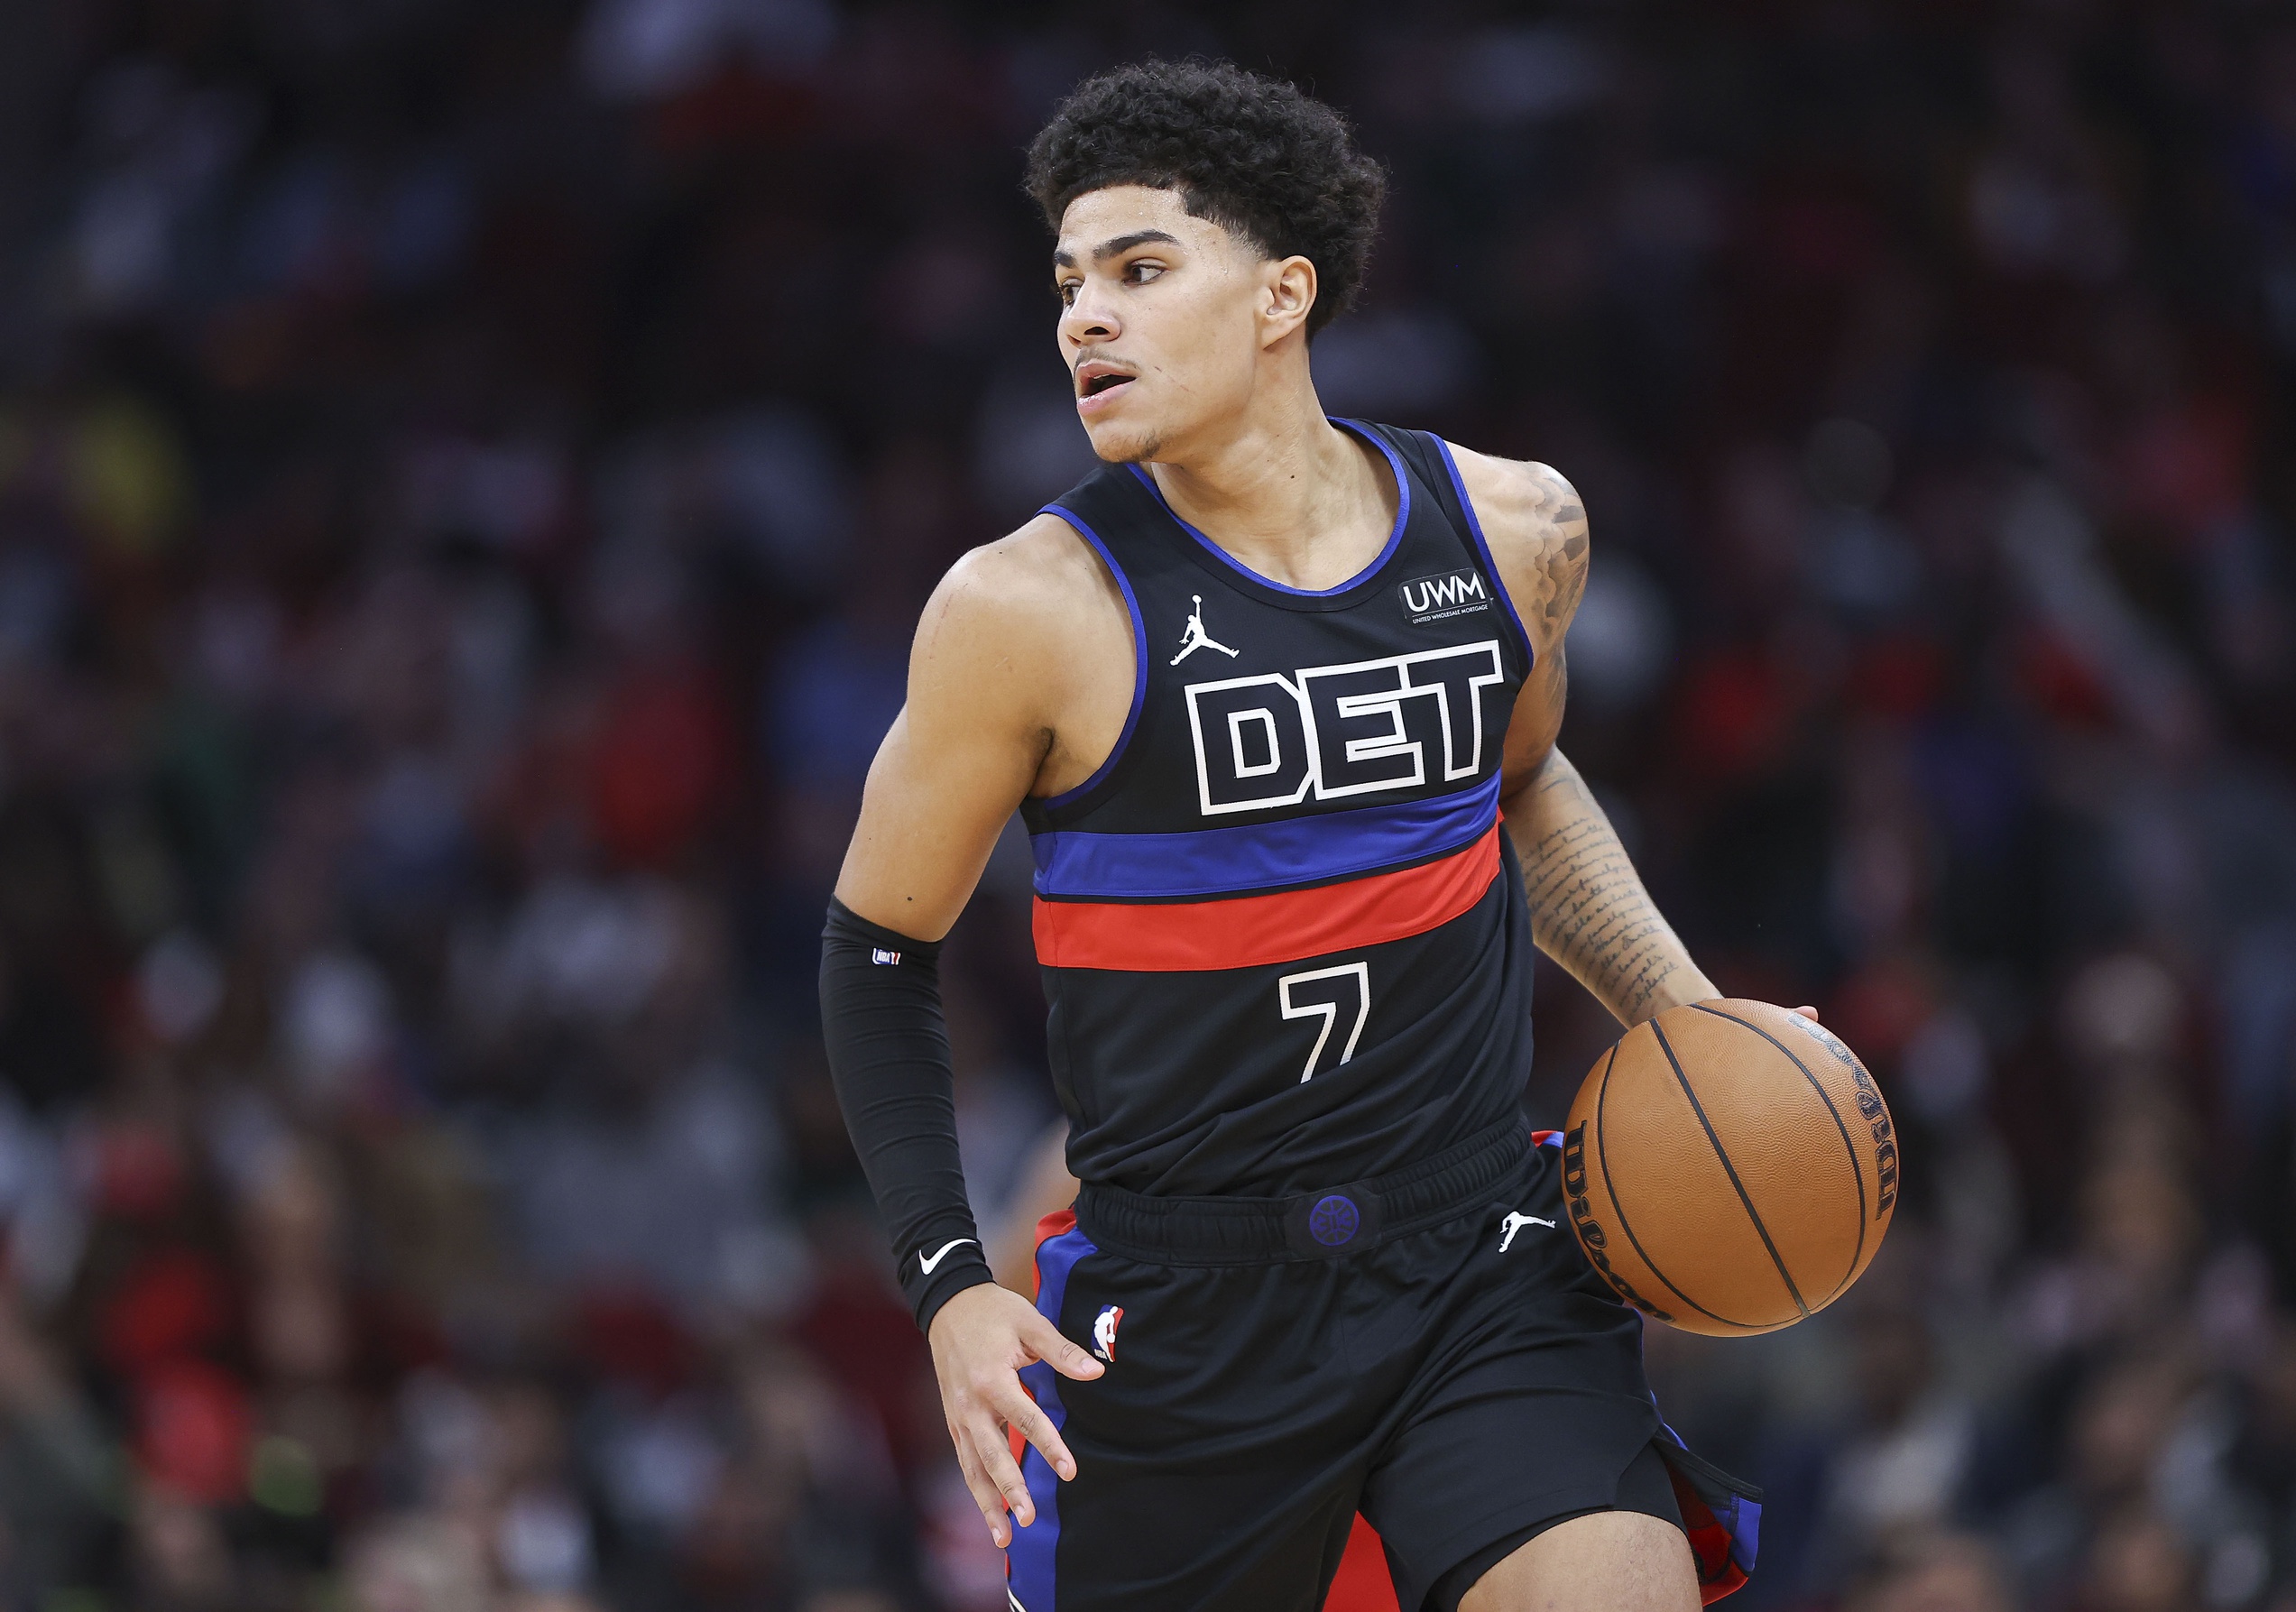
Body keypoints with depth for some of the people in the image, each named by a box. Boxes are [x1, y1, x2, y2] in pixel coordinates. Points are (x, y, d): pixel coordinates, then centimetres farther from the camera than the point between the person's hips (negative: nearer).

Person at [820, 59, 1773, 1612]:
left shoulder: (1511, 530, 2)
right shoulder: (1034, 610, -10)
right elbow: (881, 950, 3)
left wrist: (1684, 1014, 10)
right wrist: (950, 1285, -7)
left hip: (1486, 1278, 2)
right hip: (1180, 1302, -2)